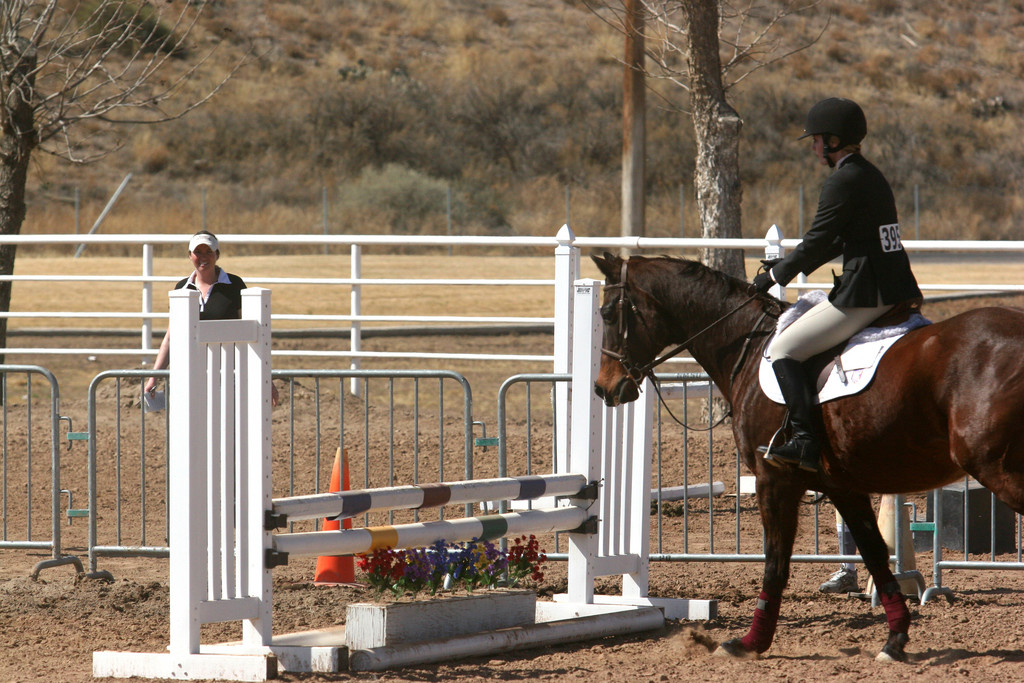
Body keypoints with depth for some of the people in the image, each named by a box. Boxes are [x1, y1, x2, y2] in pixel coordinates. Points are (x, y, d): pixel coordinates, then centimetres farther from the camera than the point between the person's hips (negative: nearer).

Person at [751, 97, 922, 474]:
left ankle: (807, 441, -16)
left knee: (782, 349, -6)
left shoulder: (843, 182, -14)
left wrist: (774, 276, 3)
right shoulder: (872, 175, 16)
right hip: (894, 290, 10)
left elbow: (816, 244, -12)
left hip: (863, 295, -10)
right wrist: (786, 265, 23)